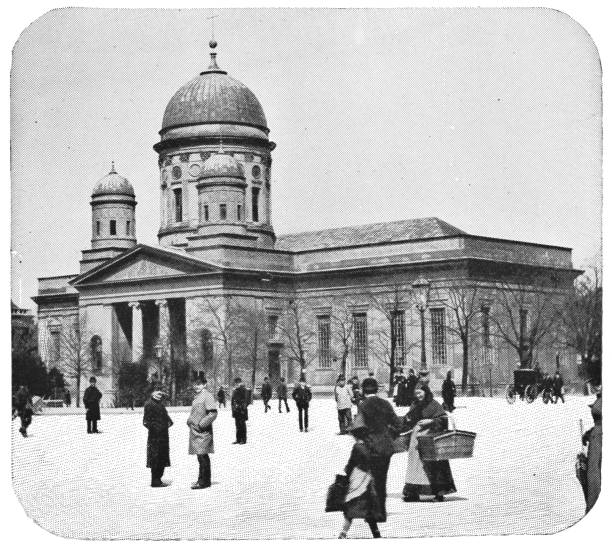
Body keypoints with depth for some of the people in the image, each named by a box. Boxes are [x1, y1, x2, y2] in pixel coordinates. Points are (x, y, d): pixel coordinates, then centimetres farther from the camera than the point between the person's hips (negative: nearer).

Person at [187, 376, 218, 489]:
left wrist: (201, 424, -19)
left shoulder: (207, 396, -12)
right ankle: (204, 480, 20)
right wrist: (190, 420, 12)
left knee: (203, 456, -8)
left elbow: (213, 414, -19)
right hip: (195, 432, 9)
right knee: (201, 456, 13)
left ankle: (204, 481, -5)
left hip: (203, 432, -9)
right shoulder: (197, 396, 17)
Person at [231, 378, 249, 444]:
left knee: (242, 425, -2)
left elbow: (246, 400, -13)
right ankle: (238, 439, 18)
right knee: (237, 425, 12)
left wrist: (243, 409, -19)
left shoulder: (244, 390, -9)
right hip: (236, 411, 7)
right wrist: (233, 410, 15)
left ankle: (243, 440, 4)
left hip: (242, 411, -7)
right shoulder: (235, 391, 13)